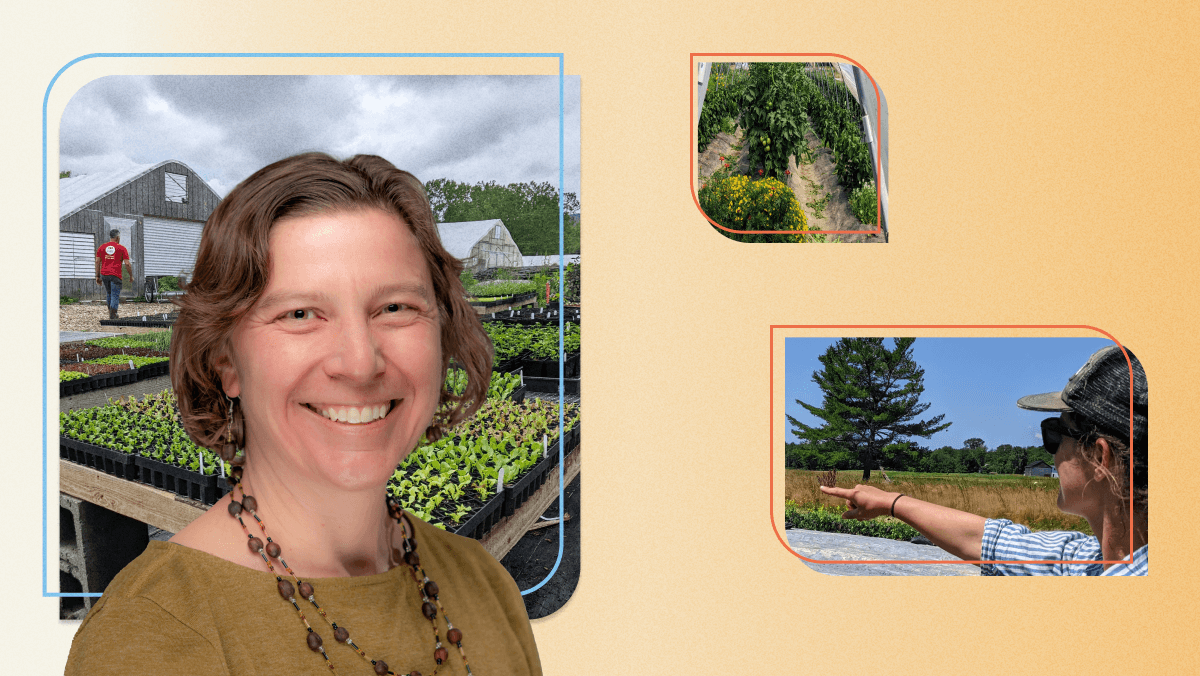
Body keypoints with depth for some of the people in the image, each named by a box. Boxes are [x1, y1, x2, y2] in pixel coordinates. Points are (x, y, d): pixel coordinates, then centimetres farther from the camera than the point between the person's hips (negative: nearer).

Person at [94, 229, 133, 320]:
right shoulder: (121, 248, 0)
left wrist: (98, 276, 10)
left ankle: (111, 312, 28)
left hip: (104, 274, 4)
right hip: (115, 275, -4)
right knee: (115, 296, -2)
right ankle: (112, 316, -9)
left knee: (109, 294, 22)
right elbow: (127, 264, -4)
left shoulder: (102, 247, 10)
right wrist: (131, 276, 7)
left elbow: (97, 262, 7)